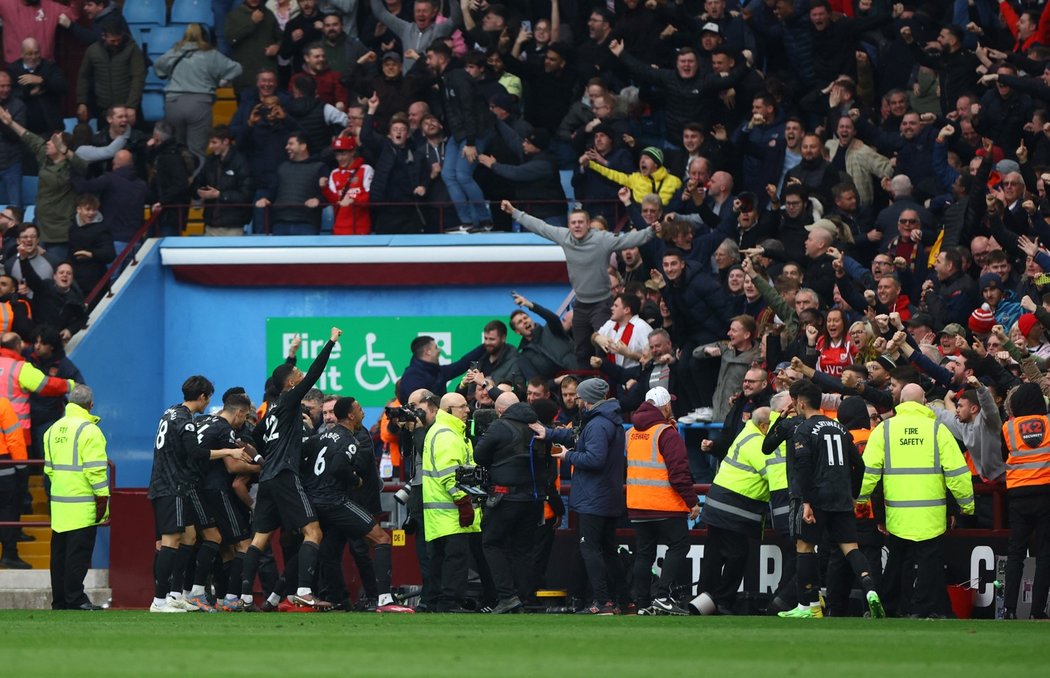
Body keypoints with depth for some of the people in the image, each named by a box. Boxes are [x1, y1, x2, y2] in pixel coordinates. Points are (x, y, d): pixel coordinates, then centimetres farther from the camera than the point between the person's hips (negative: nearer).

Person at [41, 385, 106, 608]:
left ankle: (59, 600, 13)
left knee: (59, 553, 10)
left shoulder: (53, 430, 13)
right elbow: (95, 469, -16)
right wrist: (102, 497, -12)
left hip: (59, 502, 7)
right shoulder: (89, 431, -11)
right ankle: (75, 599, -6)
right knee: (78, 554, -5)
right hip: (83, 504, -7)